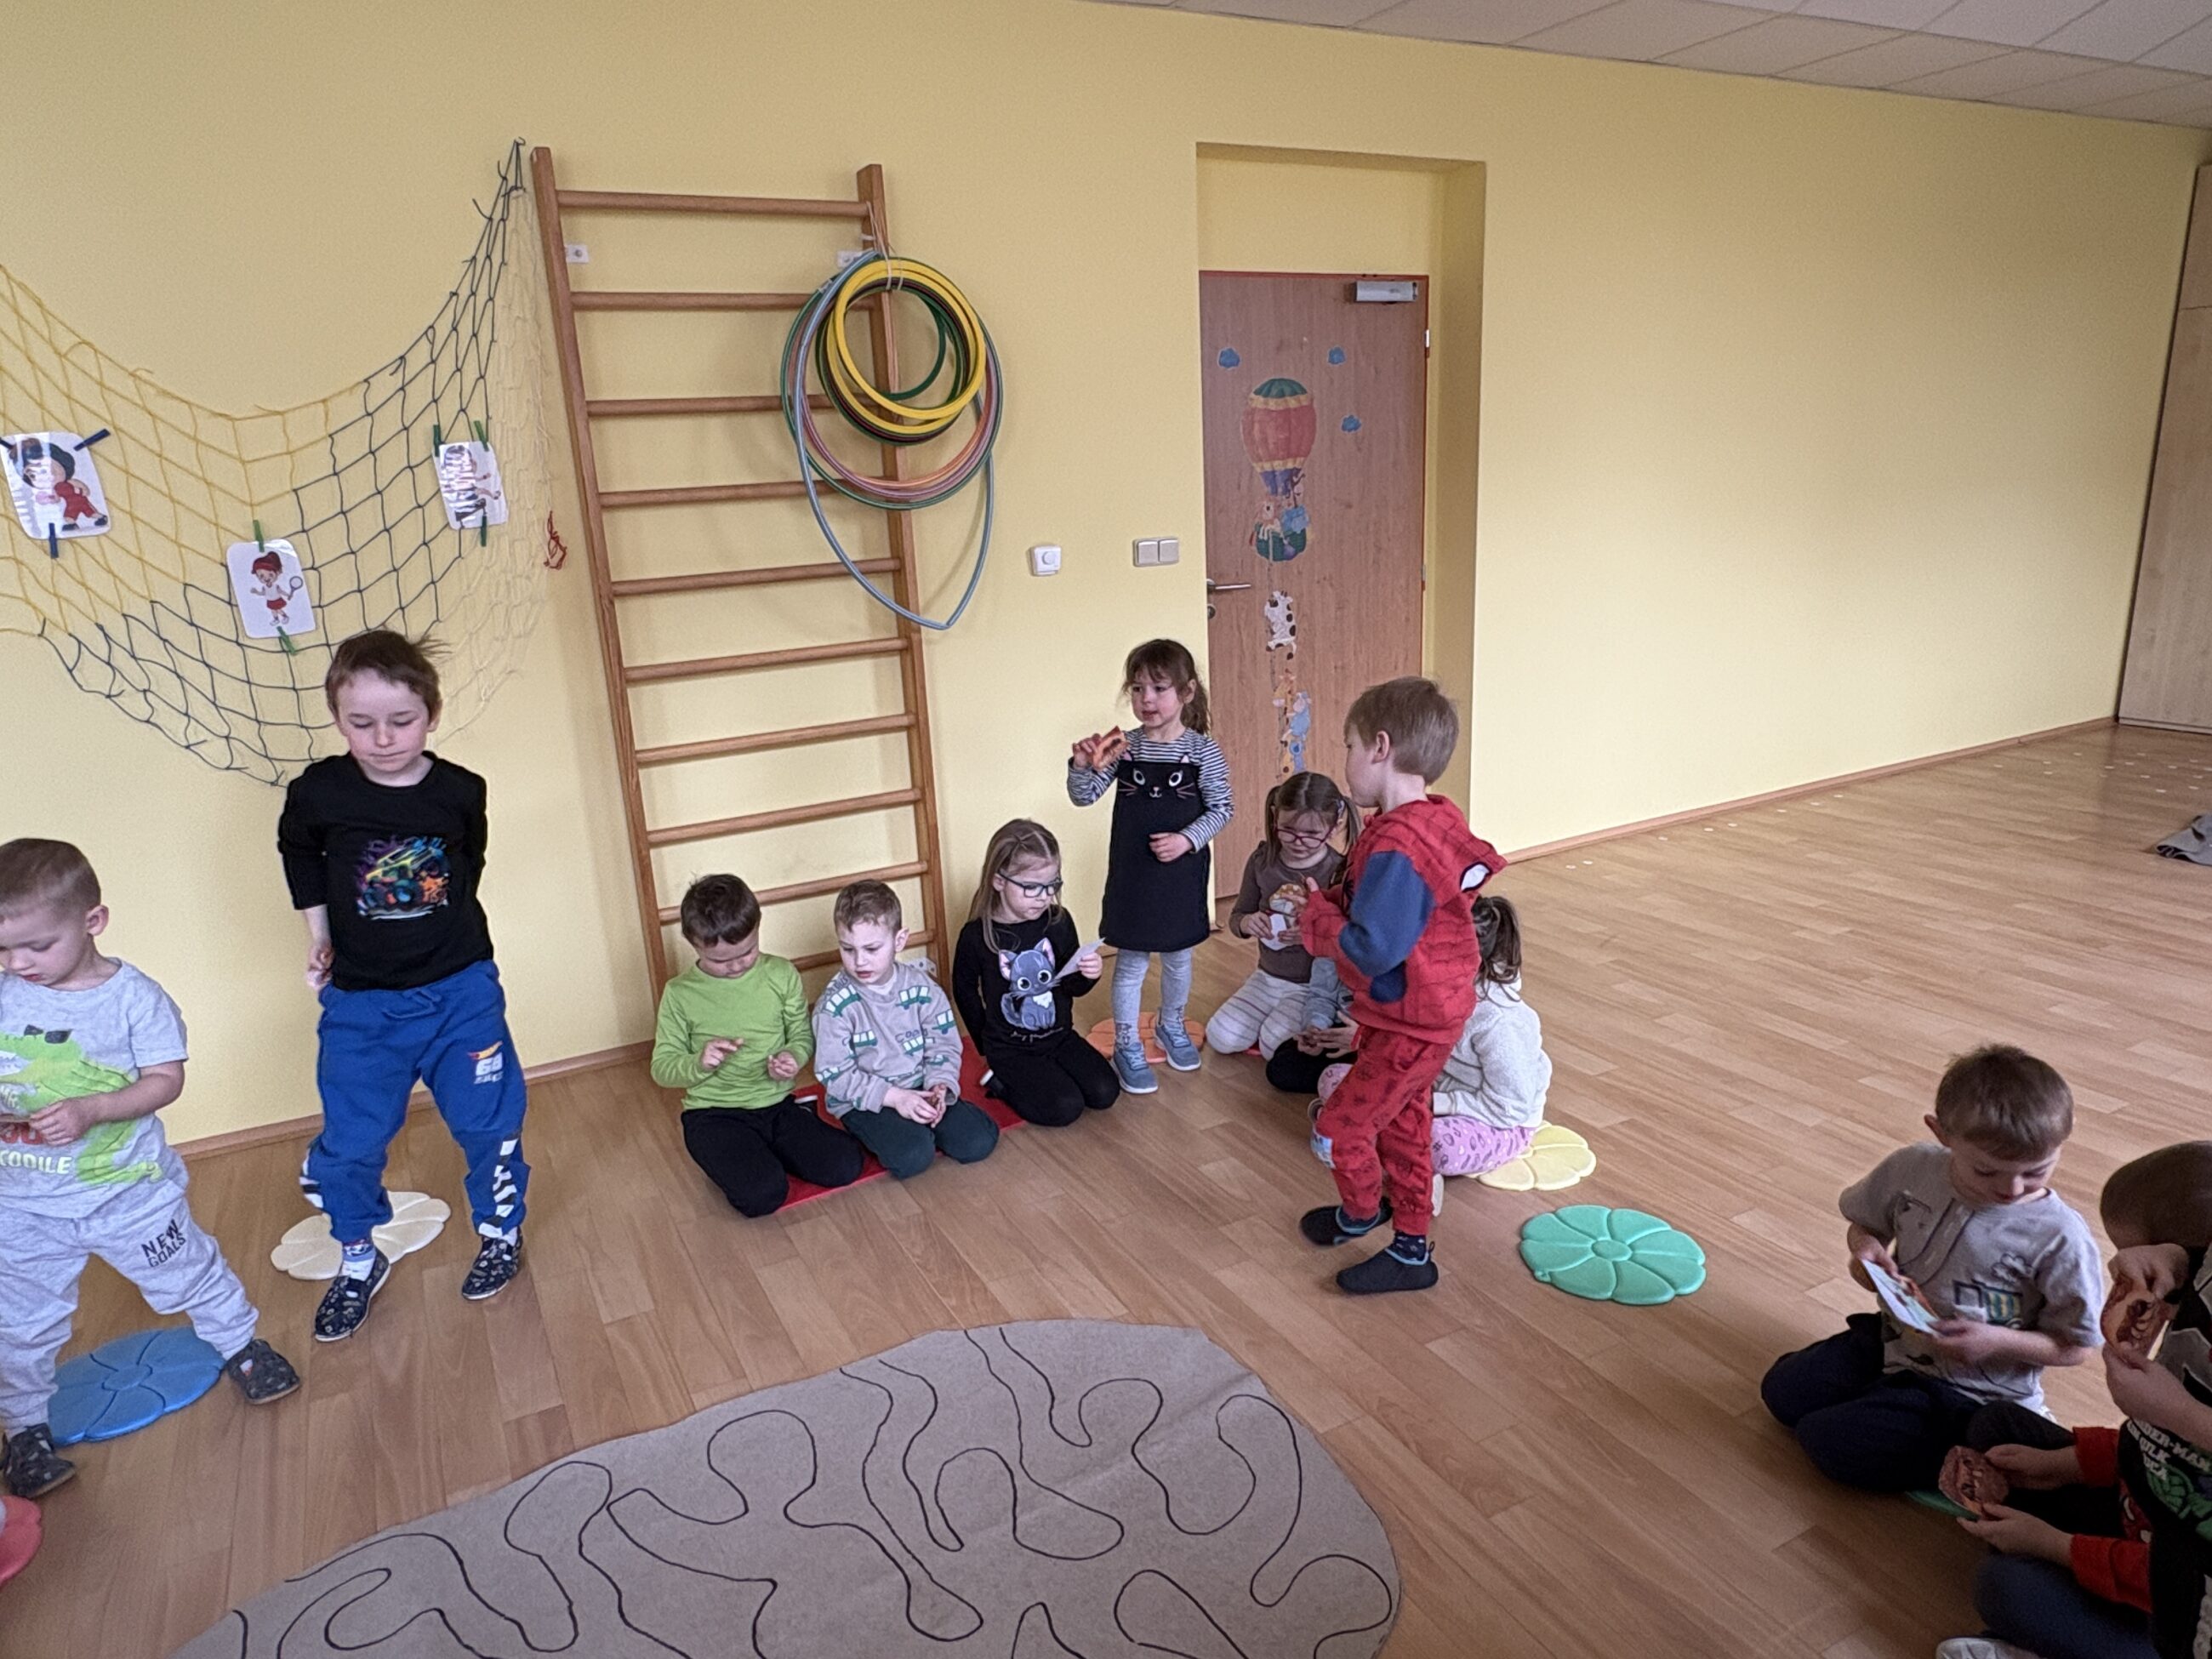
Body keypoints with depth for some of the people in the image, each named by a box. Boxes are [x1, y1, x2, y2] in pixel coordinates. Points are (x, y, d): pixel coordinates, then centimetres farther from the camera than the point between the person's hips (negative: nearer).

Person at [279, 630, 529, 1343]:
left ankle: (500, 1231, 29)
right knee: (352, 1140, 6)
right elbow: (298, 855, 10)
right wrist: (319, 937, 9)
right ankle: (358, 1260, 29)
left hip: (461, 990, 0)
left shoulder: (461, 792, -11)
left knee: (488, 1120, 6)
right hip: (360, 1001, 0)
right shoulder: (318, 793, -12)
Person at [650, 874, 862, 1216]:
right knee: (762, 1194, -27)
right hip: (715, 1114, -3)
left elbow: (803, 1035, 8)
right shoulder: (680, 994, -5)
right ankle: (730, 1159, 7)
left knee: (845, 1167, -15)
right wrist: (700, 1063, -23)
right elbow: (662, 1069, -1)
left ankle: (763, 1152, 9)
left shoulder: (781, 975, 0)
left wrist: (793, 1057, -17)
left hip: (777, 1104, 3)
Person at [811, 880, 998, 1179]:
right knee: (912, 1156, -28)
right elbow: (835, 1075, -14)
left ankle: (918, 1127, 10)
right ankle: (877, 1134, 3)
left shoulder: (920, 986, -5)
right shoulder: (836, 1005, -15)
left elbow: (944, 1045, 0)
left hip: (921, 1089, 4)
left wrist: (940, 1087, -19)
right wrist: (894, 1097, -21)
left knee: (979, 1142, -13)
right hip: (864, 1103, -3)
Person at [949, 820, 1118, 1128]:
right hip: (1010, 1048, -4)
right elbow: (965, 992, 0)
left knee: (1105, 1094, -6)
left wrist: (1088, 975, -20)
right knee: (1065, 1108, -18)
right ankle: (1000, 1082, 6)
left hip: (1059, 1035, 4)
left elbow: (1072, 987, 3)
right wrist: (990, 1044, 6)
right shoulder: (977, 935, -16)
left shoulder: (1059, 922, -7)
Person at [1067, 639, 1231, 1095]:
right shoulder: (1123, 748, -7)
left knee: (1178, 957, 19)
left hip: (1183, 873, 0)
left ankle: (1172, 1025, 43)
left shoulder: (1203, 751, -10)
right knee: (1131, 962, 9)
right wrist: (1082, 766, -25)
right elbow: (1083, 797, -6)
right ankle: (1127, 1046, 23)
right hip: (1131, 873, 0)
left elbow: (1221, 808, -5)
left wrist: (1187, 838, -19)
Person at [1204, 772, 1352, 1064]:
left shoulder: (1339, 872, -18)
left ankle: (1320, 1019, 3)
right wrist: (1246, 923, -17)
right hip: (1268, 975, 5)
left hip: (1316, 985, -5)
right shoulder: (1263, 859, -4)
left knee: (1275, 1044, -23)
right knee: (1221, 1039, -5)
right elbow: (1236, 916, 7)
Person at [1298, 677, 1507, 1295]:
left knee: (1341, 1124, 7)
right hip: (1428, 1012, 9)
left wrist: (1318, 916, -14)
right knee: (1401, 1124, 21)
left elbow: (1372, 949, -32)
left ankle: (1360, 1214, 35)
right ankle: (1411, 1251, 35)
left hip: (1409, 1024, -9)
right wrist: (1332, 904, -2)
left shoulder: (1395, 848, -31)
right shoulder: (1436, 821, 0)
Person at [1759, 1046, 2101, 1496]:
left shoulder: (2060, 1237, -22)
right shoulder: (1911, 1169, -12)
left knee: (1829, 1441, -18)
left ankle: (1977, 1449, -3)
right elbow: (1862, 1222, 9)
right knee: (1782, 1391, 1)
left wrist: (1997, 1341, -27)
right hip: (1894, 1338, 6)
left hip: (1971, 1389, -6)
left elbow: (2076, 1347, -11)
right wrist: (1866, 1248, -15)